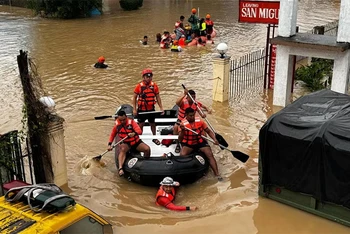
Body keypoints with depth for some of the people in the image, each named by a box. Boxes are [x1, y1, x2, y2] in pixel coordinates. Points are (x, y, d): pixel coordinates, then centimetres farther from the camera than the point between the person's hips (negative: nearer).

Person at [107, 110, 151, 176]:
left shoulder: (131, 122, -10)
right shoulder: (117, 125, -3)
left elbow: (139, 131, -23)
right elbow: (112, 134, 12)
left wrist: (134, 133, -45)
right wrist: (109, 144, 3)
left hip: (136, 142, 0)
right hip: (126, 143, 0)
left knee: (147, 149, -22)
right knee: (122, 149, -35)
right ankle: (120, 168, -48)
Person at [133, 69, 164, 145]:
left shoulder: (154, 85, -3)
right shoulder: (139, 86, -10)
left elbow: (158, 97, 4)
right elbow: (134, 97, -4)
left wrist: (161, 108, 1)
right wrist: (134, 109, -8)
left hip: (151, 109, 2)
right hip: (141, 109, -2)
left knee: (152, 123, 15)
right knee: (141, 124, 9)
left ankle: (154, 138, 32)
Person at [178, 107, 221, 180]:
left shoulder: (199, 121, -7)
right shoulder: (183, 124, -14)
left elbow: (208, 131, 3)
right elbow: (180, 140, -21)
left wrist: (214, 139, -14)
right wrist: (182, 130, -39)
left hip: (200, 142, 2)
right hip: (188, 144, -2)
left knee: (210, 155, -18)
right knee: (182, 155, -29)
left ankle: (217, 174, -18)